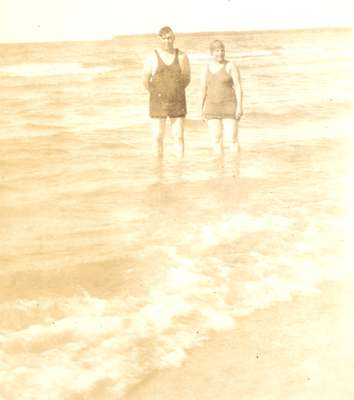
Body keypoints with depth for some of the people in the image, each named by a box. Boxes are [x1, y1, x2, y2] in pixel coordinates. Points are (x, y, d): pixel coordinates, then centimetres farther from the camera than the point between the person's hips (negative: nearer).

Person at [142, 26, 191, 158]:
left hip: (178, 103, 1)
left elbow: (187, 78, 11)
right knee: (158, 137, 1)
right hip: (158, 103, -1)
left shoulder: (182, 56, 1)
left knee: (179, 136, 2)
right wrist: (156, 94, 6)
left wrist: (176, 91, 9)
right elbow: (145, 80, 2)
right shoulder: (153, 58, -3)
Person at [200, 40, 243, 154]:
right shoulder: (206, 68, 4)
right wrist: (202, 109, 5)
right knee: (216, 139, 1)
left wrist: (239, 106, -17)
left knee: (232, 138, -6)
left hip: (229, 107, -3)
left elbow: (238, 87, -10)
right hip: (212, 108, 3)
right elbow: (203, 89, 7)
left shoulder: (231, 66, -6)